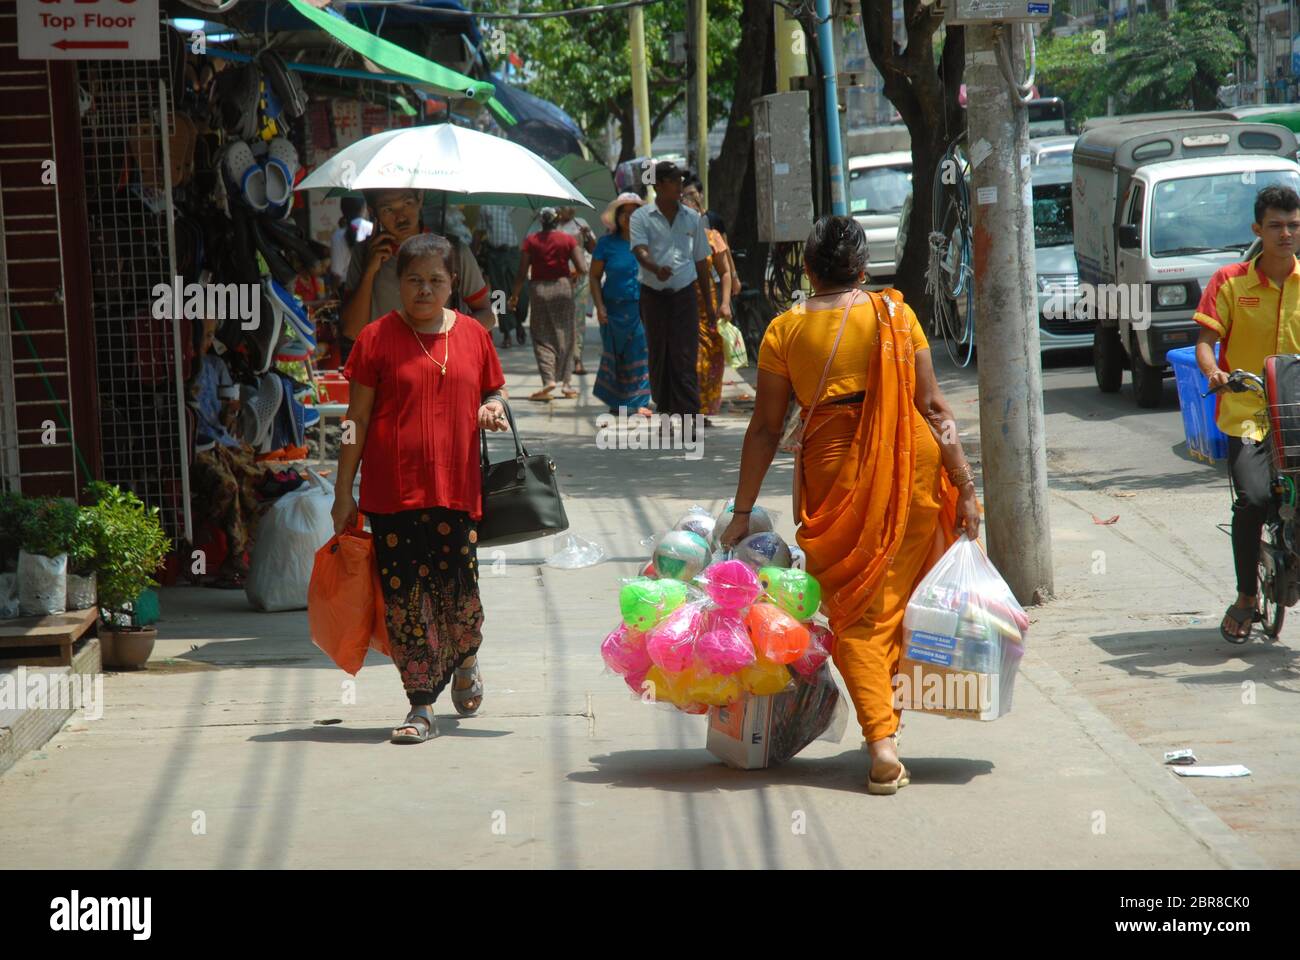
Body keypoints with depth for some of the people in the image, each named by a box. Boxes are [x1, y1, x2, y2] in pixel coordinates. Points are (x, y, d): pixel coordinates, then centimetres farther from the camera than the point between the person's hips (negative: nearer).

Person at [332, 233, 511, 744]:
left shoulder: (473, 335, 9)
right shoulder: (378, 338, 2)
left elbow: (493, 392, 23)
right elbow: (357, 419, 3)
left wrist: (493, 409, -3)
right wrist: (343, 492, 2)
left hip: (457, 488, 2)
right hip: (392, 491, -1)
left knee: (459, 591, -1)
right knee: (404, 598, -3)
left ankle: (467, 658, 33)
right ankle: (420, 706, 5)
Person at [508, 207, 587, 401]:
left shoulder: (530, 241, -3)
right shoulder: (567, 240, -1)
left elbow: (522, 272, -5)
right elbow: (582, 269, -6)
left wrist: (515, 295, 5)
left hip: (538, 289, -1)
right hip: (562, 286, 1)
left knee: (542, 337, 4)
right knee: (564, 335, 10)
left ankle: (549, 378, -13)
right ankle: (567, 382, 10)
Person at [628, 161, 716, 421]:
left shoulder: (692, 218, 10)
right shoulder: (642, 217, 1)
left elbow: (701, 261, 16)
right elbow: (640, 251, -15)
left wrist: (708, 303, 15)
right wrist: (657, 269, -37)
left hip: (684, 295, 1)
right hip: (654, 295, -1)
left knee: (685, 360, -9)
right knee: (658, 358, 7)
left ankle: (688, 418, -14)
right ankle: (666, 415, 18)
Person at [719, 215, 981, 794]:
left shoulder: (785, 330, 1)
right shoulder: (895, 316, 1)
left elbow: (766, 428, 2)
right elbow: (932, 406, -1)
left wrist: (743, 512, 7)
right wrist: (964, 485, 3)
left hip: (834, 470, -1)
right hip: (912, 464, 1)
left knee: (856, 614, 5)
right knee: (895, 600, 17)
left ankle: (881, 742, -8)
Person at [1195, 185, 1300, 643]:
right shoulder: (1230, 282, 4)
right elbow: (1206, 339, -1)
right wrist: (1213, 372, -23)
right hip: (1246, 412, -2)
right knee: (1253, 499, -20)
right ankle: (1245, 598, -1)